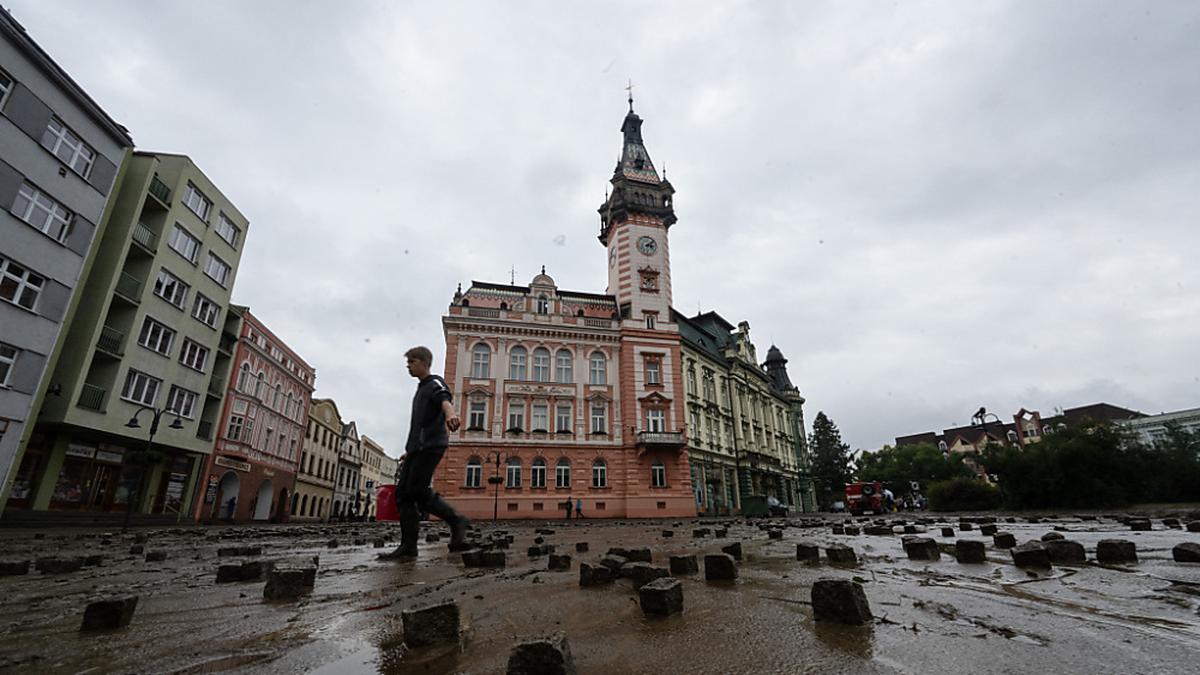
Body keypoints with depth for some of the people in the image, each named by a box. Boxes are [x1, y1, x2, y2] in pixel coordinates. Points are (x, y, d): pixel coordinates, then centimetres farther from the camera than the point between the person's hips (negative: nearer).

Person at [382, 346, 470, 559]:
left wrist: (450, 414, -52)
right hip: (417, 448, 10)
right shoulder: (420, 389, 25)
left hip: (430, 446, -9)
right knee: (403, 494, 3)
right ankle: (408, 546, 6)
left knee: (418, 492, -16)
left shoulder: (435, 383, -4)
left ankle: (456, 521, -2)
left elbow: (445, 399, -29)